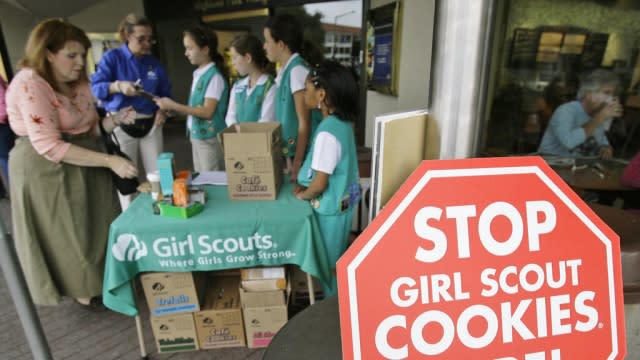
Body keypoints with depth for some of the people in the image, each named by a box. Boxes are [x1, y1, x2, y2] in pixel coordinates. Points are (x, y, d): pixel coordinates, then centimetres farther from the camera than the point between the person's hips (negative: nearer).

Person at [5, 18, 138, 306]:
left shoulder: (77, 83, 6)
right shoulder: (30, 85, -20)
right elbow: (49, 146, -27)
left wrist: (115, 119, -8)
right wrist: (110, 161, -31)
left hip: (85, 166, 8)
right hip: (47, 170, -8)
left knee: (96, 225, 16)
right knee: (65, 234, 8)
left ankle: (99, 277, 36)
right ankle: (79, 287, 28)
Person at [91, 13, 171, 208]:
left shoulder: (155, 63, 9)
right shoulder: (112, 57, -3)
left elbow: (165, 93, 15)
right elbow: (96, 87, -9)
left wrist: (163, 110, -5)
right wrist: (118, 86, -28)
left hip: (151, 125, 4)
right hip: (122, 125, -3)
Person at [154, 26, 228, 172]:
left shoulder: (214, 76, -14)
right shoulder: (198, 74, 8)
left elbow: (207, 111, -19)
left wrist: (174, 106, -17)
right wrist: (171, 108, 6)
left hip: (210, 138, -8)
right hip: (196, 135, 8)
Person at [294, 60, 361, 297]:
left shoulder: (328, 132, -28)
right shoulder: (343, 122, 0)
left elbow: (320, 183, -25)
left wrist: (302, 195, -5)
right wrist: (305, 186, 7)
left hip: (330, 208, -9)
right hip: (342, 203, 9)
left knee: (329, 265, 12)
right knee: (336, 263, 25)